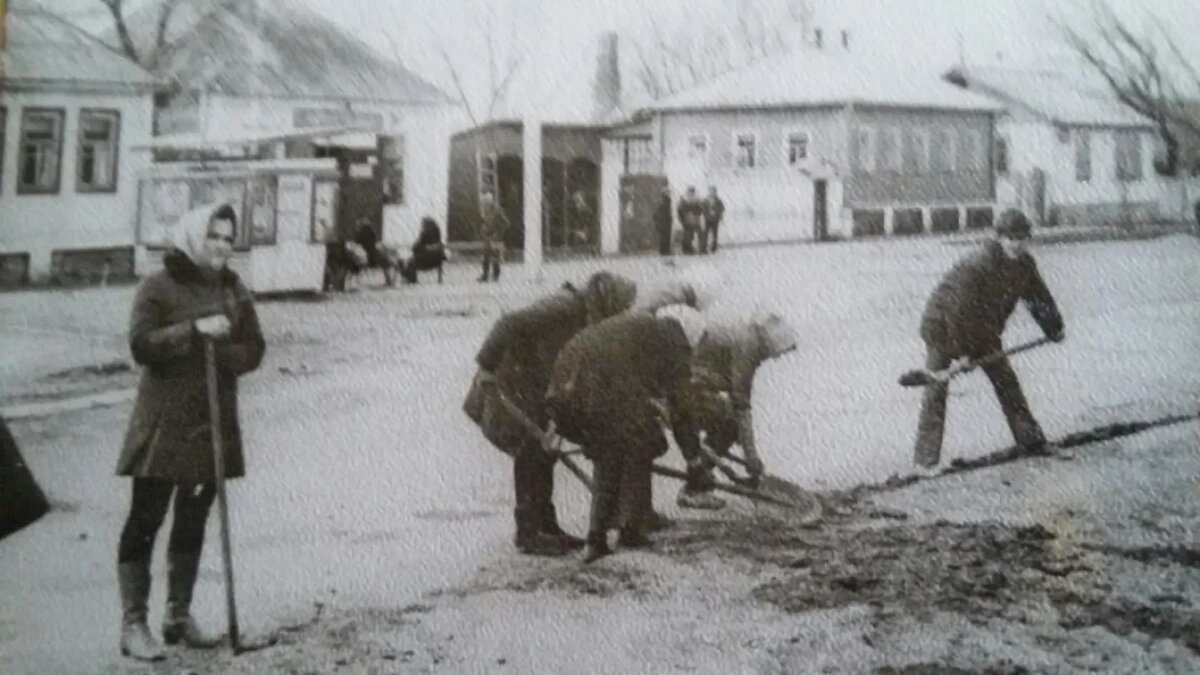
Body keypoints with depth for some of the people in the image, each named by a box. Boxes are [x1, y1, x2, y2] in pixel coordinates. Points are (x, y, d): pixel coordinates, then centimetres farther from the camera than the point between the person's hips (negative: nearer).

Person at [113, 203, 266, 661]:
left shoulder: (233, 289, 10)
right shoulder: (158, 287, -6)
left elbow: (254, 348, 7)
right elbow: (141, 344, -14)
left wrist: (223, 354, -14)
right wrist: (194, 330, -24)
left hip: (214, 420, 6)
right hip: (165, 421, -5)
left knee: (193, 520, 13)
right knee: (145, 520, -3)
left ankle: (179, 615, 23)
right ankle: (133, 623, 1)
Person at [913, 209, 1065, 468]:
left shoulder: (1024, 264, -8)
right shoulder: (976, 266, -32)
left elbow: (1039, 296, 8)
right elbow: (959, 310, -31)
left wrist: (1055, 328, 15)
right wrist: (961, 352, -28)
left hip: (982, 330, 7)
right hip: (943, 327, -7)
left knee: (1005, 379, 9)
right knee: (936, 388, -11)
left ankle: (1029, 437, 22)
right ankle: (926, 455, -10)